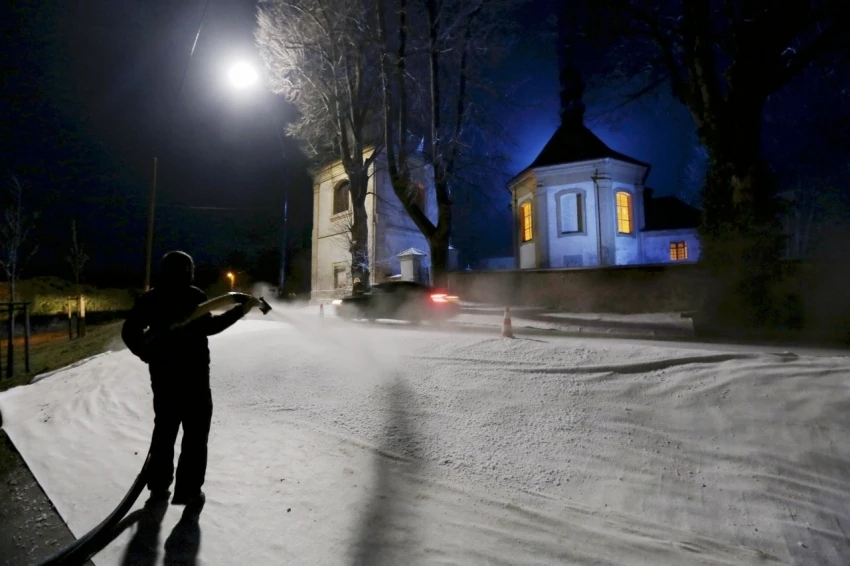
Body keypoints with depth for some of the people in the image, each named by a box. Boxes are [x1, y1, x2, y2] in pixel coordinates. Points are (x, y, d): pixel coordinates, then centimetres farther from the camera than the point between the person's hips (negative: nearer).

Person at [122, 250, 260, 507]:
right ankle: (188, 489, 5)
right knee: (196, 430, 3)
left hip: (162, 373, 6)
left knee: (164, 428, 18)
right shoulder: (194, 296, -12)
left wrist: (145, 353, 19)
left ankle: (159, 485, 25)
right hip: (192, 373, -6)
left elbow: (129, 331, 6)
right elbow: (208, 327, -21)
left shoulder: (150, 298, 6)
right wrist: (240, 311, -19)